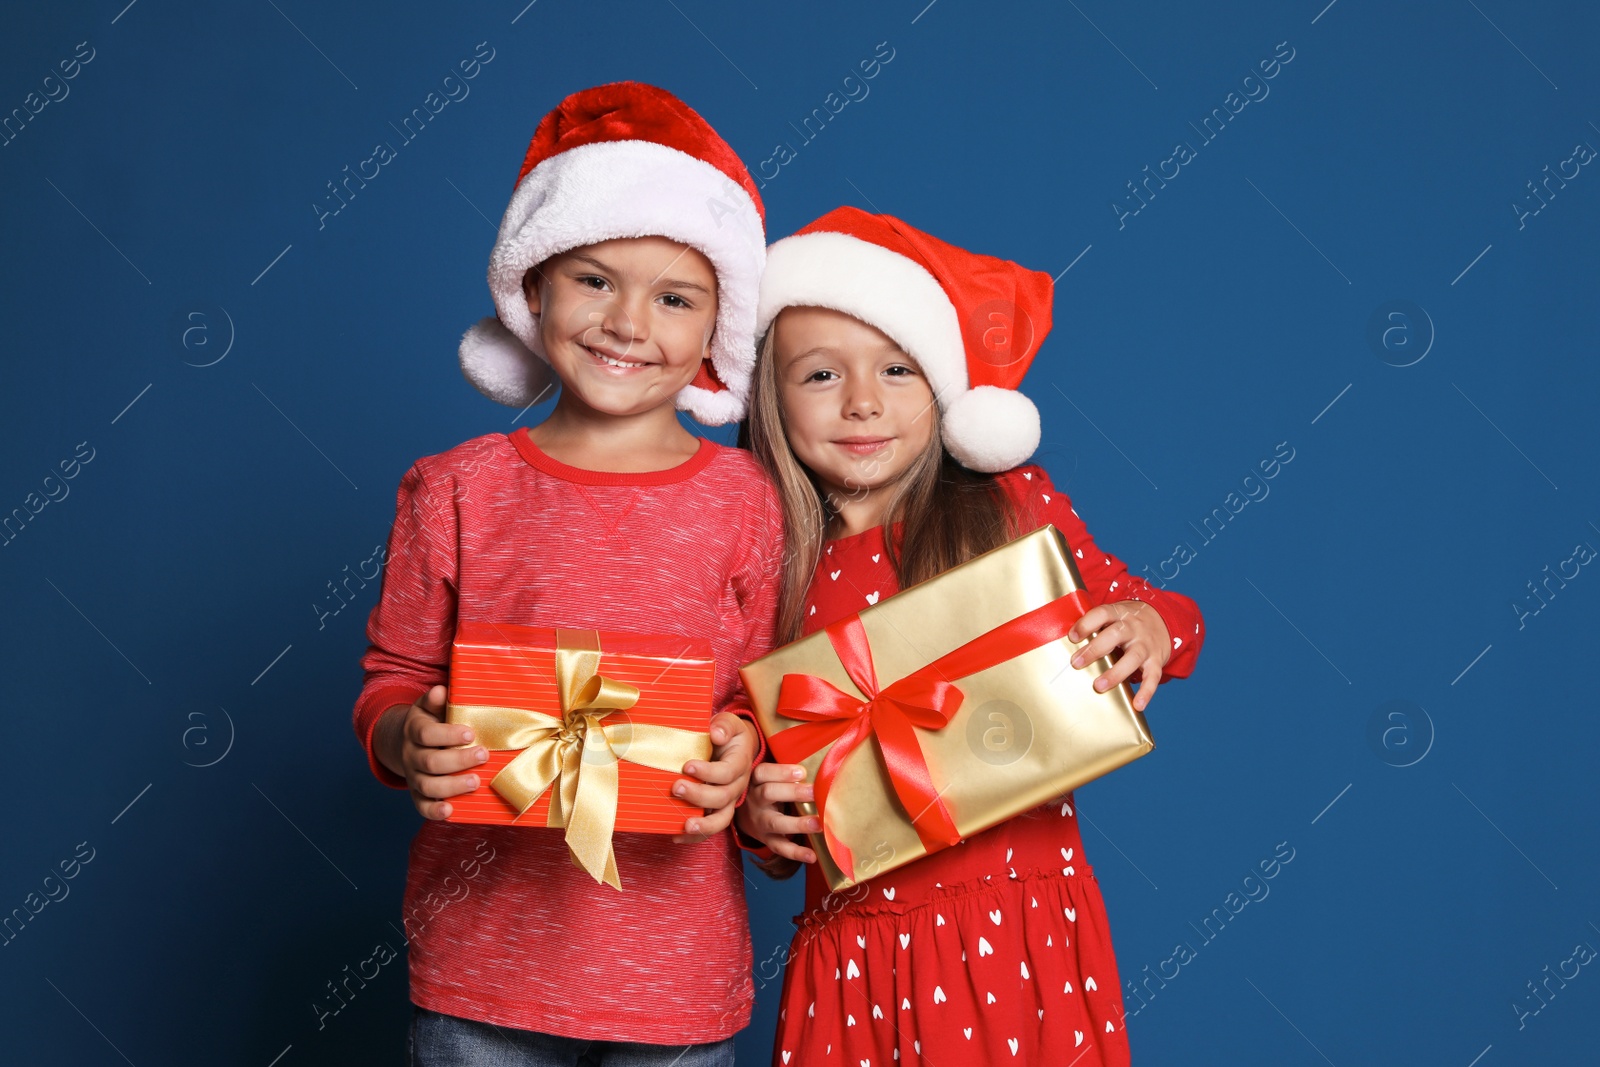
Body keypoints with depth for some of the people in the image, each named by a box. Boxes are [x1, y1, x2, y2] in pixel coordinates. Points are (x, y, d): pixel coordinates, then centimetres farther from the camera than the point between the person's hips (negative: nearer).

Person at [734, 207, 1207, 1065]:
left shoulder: (1014, 507, 0)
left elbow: (1122, 603, 10)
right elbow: (744, 763, 9)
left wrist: (1151, 626, -11)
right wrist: (757, 815, -11)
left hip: (1027, 935, 0)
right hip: (860, 949, 1)